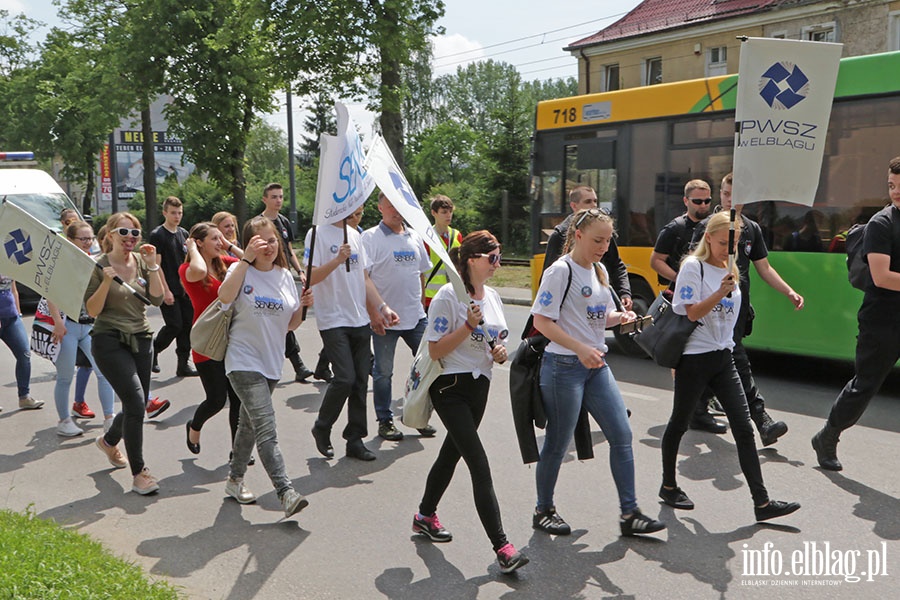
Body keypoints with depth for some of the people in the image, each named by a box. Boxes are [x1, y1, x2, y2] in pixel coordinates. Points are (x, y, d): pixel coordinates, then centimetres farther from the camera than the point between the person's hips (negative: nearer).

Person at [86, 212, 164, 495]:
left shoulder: (141, 261, 5)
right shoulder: (98, 266, -7)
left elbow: (157, 299, -5)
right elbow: (92, 310, -11)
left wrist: (152, 266, -13)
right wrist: (107, 280, -23)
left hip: (141, 339, 5)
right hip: (110, 341, -5)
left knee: (137, 405, 12)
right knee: (135, 400, -17)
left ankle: (109, 441, 45)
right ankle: (139, 473, -8)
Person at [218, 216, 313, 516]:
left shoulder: (285, 275, 8)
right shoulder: (241, 271, -6)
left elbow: (291, 324, 12)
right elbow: (225, 296, -29)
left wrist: (303, 305, -8)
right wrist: (246, 258, -28)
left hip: (272, 363, 6)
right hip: (244, 362, -6)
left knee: (250, 424, 20)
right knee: (266, 427, -17)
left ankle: (235, 479, 36)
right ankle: (286, 492, -22)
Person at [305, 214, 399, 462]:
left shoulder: (355, 235, 16)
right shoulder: (318, 233, -5)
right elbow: (311, 278, -13)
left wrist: (382, 308, 11)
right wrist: (337, 260, -25)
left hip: (360, 320, 7)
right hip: (333, 320, -6)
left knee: (360, 380, 5)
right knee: (345, 378, -13)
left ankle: (355, 440, 16)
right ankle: (322, 428, 12)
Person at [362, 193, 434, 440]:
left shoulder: (414, 237, 12)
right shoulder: (370, 238, -6)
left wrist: (421, 303, 16)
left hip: (416, 316, 5)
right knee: (383, 371, 5)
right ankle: (385, 422, 19)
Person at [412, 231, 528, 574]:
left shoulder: (492, 297, 10)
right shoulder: (448, 296, -14)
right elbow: (435, 351, -16)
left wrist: (499, 353, -1)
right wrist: (469, 325, -23)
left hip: (479, 385, 8)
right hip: (450, 387, -8)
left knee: (452, 453, 20)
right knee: (479, 465, -12)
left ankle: (425, 516, 40)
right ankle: (501, 546, -11)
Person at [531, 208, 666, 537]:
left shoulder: (600, 270, 12)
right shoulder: (560, 271, -12)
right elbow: (541, 320, -16)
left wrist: (620, 317, -2)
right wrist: (581, 349, -23)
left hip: (597, 364, 8)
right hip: (564, 366, -8)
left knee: (622, 435, 3)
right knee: (558, 442, 3)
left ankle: (629, 513, 12)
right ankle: (543, 510, 22)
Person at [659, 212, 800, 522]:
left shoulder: (731, 270, 11)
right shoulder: (693, 267, -9)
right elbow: (693, 312, -17)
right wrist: (722, 291, -27)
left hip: (722, 357, 6)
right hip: (694, 358, -6)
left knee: (744, 428, -1)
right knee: (679, 424, 9)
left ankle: (762, 502, 1)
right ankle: (668, 486, 27)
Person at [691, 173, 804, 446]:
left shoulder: (752, 229, 14)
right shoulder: (707, 227, -1)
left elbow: (764, 268, 18)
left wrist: (790, 292, 10)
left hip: (739, 305, 5)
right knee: (737, 359, -13)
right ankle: (762, 421, -16)